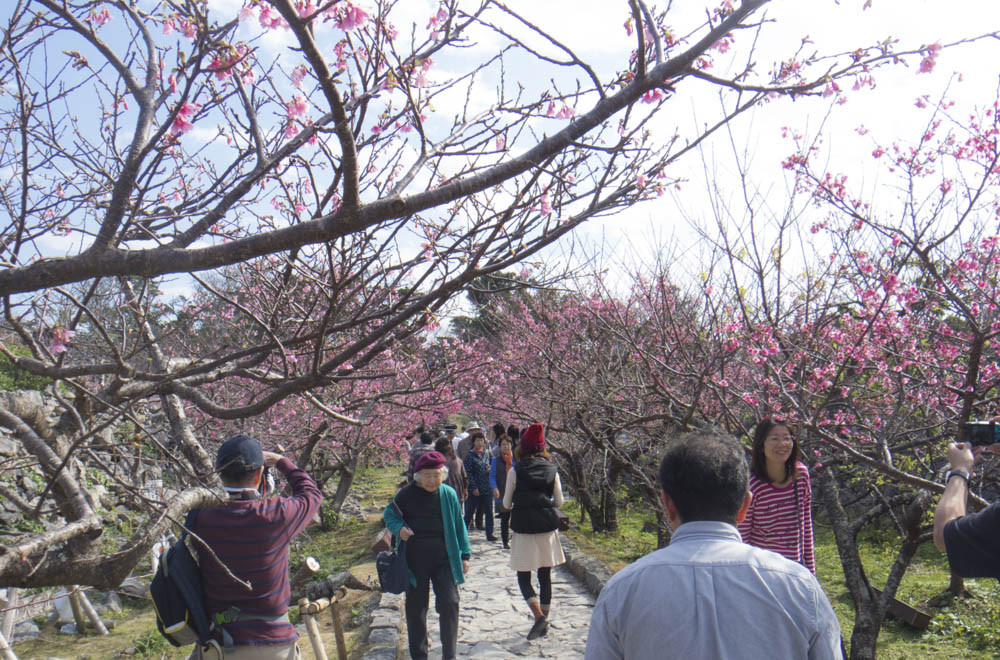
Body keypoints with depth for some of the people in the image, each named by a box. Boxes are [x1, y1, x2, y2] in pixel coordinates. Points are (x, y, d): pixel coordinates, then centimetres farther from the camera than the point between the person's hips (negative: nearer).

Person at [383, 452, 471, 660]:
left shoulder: (449, 494, 0)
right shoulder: (407, 494, -3)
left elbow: (459, 525, 9)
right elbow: (388, 514, 10)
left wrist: (464, 554, 7)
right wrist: (399, 528, -11)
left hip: (444, 560, 0)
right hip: (415, 562, 0)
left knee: (449, 604, -6)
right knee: (416, 608, 9)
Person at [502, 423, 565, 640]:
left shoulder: (515, 471, -6)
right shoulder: (552, 470, 1)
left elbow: (506, 503, -2)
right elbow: (559, 502, 4)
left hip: (523, 529, -3)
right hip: (547, 528, 3)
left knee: (524, 577, 5)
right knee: (545, 576, 13)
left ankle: (539, 616, -13)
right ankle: (544, 621, 18)